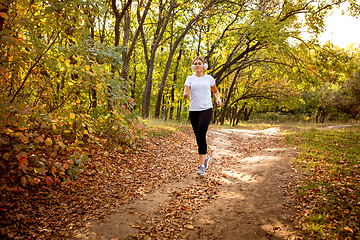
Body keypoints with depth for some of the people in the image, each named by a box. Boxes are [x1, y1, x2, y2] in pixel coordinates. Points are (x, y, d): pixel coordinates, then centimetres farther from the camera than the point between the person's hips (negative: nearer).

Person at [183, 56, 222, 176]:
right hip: (193, 111, 2)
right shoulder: (190, 78, 8)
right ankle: (205, 157, 37)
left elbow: (215, 91, 24)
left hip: (206, 109, -2)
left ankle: (201, 165, -13)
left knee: (201, 135, -17)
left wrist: (218, 99, 4)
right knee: (198, 137, 9)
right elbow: (186, 90, -6)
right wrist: (185, 94, -30)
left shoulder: (209, 79, 9)